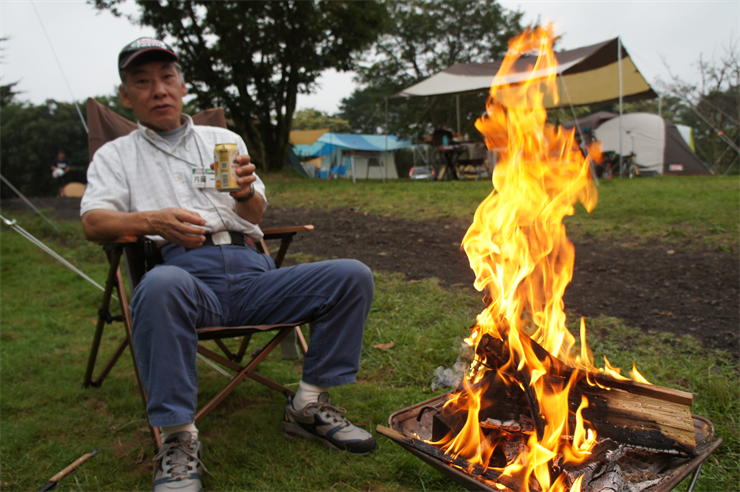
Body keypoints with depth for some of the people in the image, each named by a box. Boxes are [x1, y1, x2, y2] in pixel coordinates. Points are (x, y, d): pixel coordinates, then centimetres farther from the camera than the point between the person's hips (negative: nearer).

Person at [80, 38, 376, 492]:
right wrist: (153, 221, -18)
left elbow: (256, 213, 14)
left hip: (251, 272, 4)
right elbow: (94, 222, 3)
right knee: (162, 285, -40)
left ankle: (310, 405, -7)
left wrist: (245, 192, -12)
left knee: (353, 276, -16)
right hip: (184, 271, -3)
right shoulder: (115, 156, 20)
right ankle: (179, 438, -27)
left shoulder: (225, 140, 25)